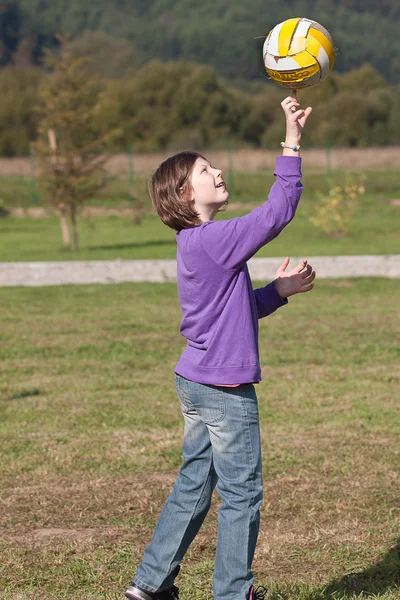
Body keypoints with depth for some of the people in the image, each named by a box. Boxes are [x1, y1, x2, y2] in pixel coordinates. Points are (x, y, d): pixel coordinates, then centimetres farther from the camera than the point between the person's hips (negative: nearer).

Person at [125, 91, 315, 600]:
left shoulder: (195, 245, 12)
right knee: (241, 492, 2)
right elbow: (278, 211, -23)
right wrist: (292, 141, -23)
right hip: (225, 388, -10)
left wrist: (279, 291, 7)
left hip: (196, 383, 10)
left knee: (194, 483, 17)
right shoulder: (214, 239, -19)